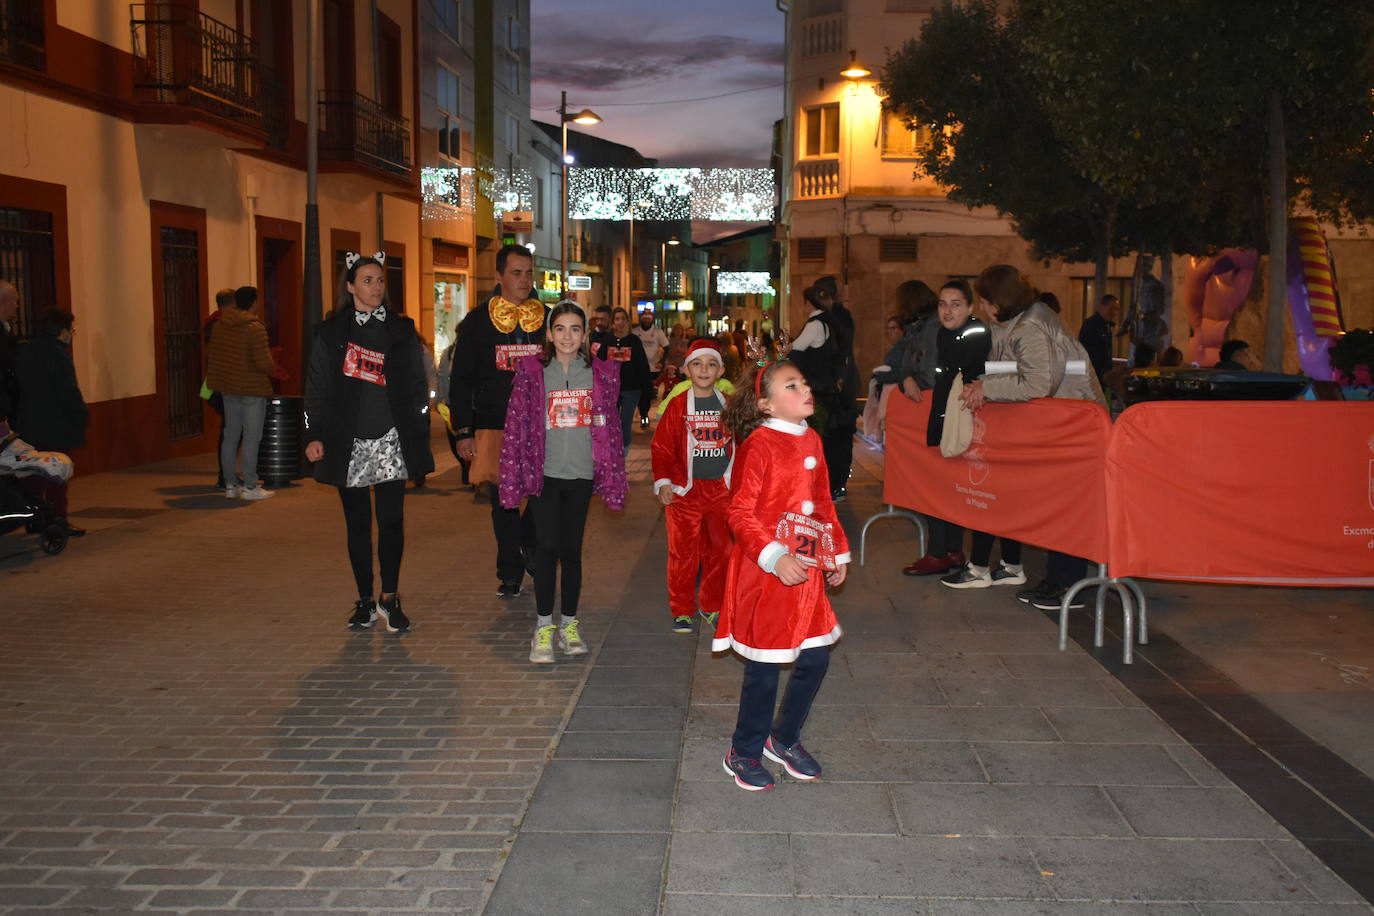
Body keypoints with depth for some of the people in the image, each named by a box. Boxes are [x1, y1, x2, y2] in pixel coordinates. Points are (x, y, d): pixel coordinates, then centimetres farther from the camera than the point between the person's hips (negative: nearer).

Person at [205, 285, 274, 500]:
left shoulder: (219, 325, 6)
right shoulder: (255, 328, -16)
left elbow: (211, 356, 12)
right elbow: (264, 362, -20)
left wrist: (213, 379, 25)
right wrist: (273, 371, 1)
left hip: (228, 388, 7)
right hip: (253, 389, -7)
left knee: (230, 436, 12)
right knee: (251, 438, -2)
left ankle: (230, 484, 17)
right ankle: (250, 486, 0)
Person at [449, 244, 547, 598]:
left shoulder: (549, 319, 7)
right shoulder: (477, 322, 4)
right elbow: (461, 382, 4)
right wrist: (463, 432, -2)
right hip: (494, 426, 0)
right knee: (502, 501, 5)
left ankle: (529, 543, 21)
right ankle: (510, 571, 18)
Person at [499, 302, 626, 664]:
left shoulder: (602, 373, 3)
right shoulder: (531, 371, -2)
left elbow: (610, 428, 5)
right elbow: (515, 426, -3)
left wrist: (613, 479, 3)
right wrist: (512, 480, -6)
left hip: (581, 475, 1)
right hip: (544, 474, -1)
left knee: (571, 549, 7)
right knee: (547, 547, -4)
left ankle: (569, 625, 21)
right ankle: (543, 628, 9)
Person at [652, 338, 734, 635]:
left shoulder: (729, 405, 6)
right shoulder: (677, 405, -2)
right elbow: (661, 447, -2)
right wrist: (662, 482, -9)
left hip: (722, 489, 3)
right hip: (685, 489, -3)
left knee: (721, 549, 8)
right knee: (683, 552, 0)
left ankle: (712, 606, 23)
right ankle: (681, 611, 12)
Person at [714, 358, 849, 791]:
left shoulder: (811, 441, 10)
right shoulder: (759, 445, -14)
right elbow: (741, 513, -17)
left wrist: (838, 552, 19)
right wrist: (774, 557, -26)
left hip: (806, 575, 7)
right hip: (765, 576, -7)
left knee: (815, 658, 12)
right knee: (764, 669, 3)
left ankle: (784, 738, 34)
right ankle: (744, 753, 23)